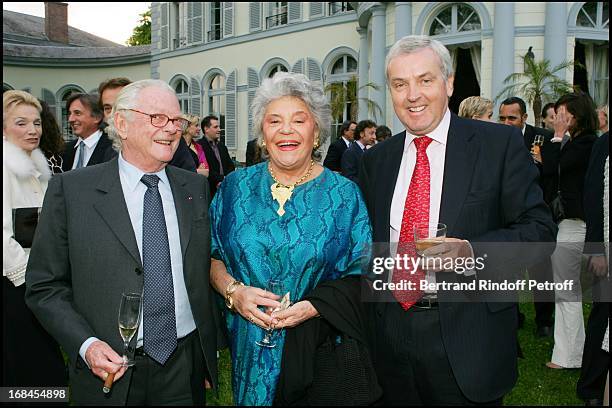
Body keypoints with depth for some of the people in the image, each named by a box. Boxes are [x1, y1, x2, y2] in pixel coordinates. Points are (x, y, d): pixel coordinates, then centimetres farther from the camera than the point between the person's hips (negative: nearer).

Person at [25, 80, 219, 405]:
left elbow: (206, 269, 9)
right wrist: (86, 345, -16)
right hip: (110, 373, -2)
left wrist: (211, 349, 9)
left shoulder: (195, 187, 4)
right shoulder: (71, 190, -7)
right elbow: (44, 286, -4)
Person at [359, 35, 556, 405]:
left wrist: (471, 251, -24)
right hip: (391, 333, 4)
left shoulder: (500, 144, -5)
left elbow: (539, 229, -7)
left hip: (467, 341, -3)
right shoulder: (375, 160, 8)